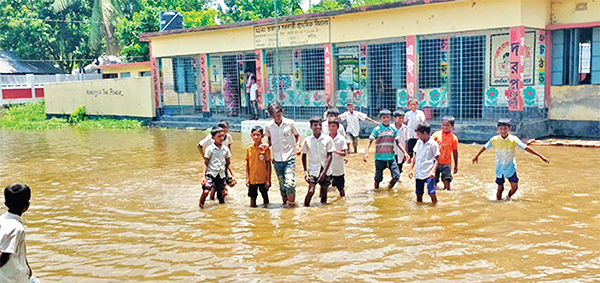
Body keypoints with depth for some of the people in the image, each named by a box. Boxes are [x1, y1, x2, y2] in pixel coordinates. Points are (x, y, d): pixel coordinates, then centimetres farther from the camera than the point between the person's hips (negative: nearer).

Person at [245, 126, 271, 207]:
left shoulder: (265, 148, -7)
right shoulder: (249, 149, 2)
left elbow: (268, 164, -5)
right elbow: (247, 164, 9)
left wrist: (268, 179, -7)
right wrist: (247, 178, 6)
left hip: (263, 179, -3)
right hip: (252, 179, 3)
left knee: (265, 196, 7)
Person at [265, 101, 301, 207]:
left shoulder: (290, 123, -6)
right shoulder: (268, 126, -1)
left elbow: (297, 136, 10)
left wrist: (297, 145, -8)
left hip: (289, 158, -2)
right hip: (277, 160, 2)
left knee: (289, 183, -15)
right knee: (282, 185, 9)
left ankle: (291, 204, 0)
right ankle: (285, 203, 24)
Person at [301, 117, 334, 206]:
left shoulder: (327, 139, -4)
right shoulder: (307, 140, -2)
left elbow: (329, 156, -3)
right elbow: (304, 156, 7)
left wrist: (324, 172, -9)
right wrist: (305, 171, -1)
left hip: (324, 170, 1)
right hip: (312, 169, -1)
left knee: (324, 189, 8)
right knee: (311, 191, -13)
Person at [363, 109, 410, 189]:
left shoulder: (393, 129, 6)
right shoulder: (377, 129, -3)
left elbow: (398, 143, 12)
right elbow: (370, 141, -6)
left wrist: (405, 153, 3)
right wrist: (366, 153, -19)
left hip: (391, 157, 2)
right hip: (380, 158, -2)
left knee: (396, 176, -8)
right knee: (378, 178, 3)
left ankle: (390, 185, 25)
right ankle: (376, 187, 36)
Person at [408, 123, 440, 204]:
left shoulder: (433, 144, -9)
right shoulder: (419, 142, 8)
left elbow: (437, 159, -6)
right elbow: (415, 156, 16)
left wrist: (433, 171, -18)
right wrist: (411, 169, 15)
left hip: (428, 173, -5)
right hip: (418, 172, 5)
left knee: (431, 193, -13)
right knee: (419, 193, 10)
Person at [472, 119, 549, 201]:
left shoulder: (514, 139, -11)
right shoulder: (494, 140, -8)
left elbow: (526, 148, -11)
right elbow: (485, 147, 8)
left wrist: (540, 156, -13)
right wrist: (477, 156, 22)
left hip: (511, 167, 0)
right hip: (499, 168, 1)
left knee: (515, 187, -7)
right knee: (500, 188, 3)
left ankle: (508, 197, 23)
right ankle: (499, 199, 31)